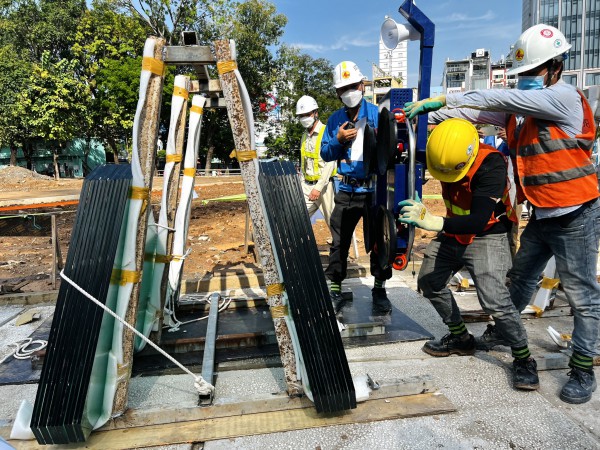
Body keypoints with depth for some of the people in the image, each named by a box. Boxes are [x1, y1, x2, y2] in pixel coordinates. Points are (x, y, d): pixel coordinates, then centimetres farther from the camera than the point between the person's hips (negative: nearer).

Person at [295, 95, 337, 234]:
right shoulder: (305, 135, 13)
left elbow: (330, 163, -17)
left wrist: (318, 188, -22)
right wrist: (302, 184, 13)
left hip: (324, 186, -6)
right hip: (306, 185, 6)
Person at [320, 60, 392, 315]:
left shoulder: (376, 114, -2)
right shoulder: (335, 120, 8)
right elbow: (324, 153, 7)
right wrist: (339, 140, -10)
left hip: (374, 189, -2)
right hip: (347, 190, 3)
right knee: (339, 241, 6)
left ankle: (379, 290, 21)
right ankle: (335, 289, 19)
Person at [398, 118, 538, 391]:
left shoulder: (490, 165, -30)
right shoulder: (443, 155, -12)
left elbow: (479, 221, -37)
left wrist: (433, 222, -48)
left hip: (486, 237, -7)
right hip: (452, 233, 7)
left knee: (494, 300, -18)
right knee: (429, 282, 11)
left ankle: (523, 359, 6)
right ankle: (460, 338, 29)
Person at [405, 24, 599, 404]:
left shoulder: (565, 97, -15)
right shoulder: (520, 110, 8)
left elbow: (500, 99, -23)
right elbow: (481, 112, 0)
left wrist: (443, 99, -21)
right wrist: (427, 112, -12)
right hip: (542, 215, 8)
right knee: (522, 277, 20)